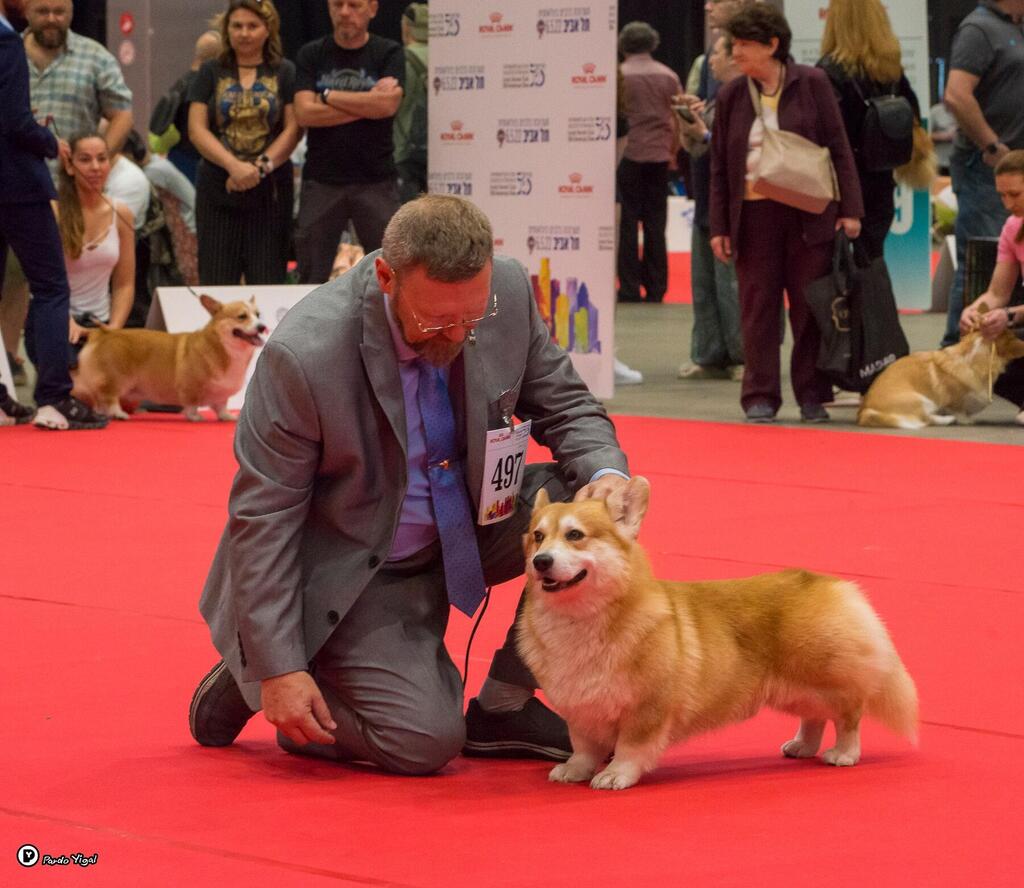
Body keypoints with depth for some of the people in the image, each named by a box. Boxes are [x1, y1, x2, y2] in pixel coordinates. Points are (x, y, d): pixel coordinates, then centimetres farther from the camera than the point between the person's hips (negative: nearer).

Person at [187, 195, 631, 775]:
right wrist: (279, 670, -20)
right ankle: (253, 679, 8)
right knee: (425, 742, -19)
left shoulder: (508, 292, -16)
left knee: (588, 505, -18)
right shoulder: (303, 355, -30)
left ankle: (504, 707, -1)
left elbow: (564, 405, 0)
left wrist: (606, 471, -23)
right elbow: (262, 515, -20)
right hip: (353, 571, -5)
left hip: (467, 531, 5)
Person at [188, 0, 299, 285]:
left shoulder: (284, 72, 8)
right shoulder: (211, 72, 10)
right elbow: (197, 129, 2)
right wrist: (234, 165, -13)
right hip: (217, 192, 1)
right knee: (217, 281, -2)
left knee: (268, 281, -3)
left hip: (270, 191, -1)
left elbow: (293, 129, 0)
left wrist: (261, 166, -14)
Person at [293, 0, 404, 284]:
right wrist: (367, 104, -9)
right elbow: (305, 112, -6)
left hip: (376, 180, -1)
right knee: (311, 279, 3)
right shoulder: (311, 55, 8)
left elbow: (388, 104, -13)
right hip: (321, 182, 1)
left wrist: (328, 96, -5)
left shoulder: (389, 54, 5)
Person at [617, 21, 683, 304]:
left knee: (628, 222, 2)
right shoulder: (669, 76, 3)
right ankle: (656, 288, 8)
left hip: (628, 154, -3)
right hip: (659, 155, 3)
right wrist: (673, 150, 18)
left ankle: (630, 288, 0)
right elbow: (678, 119, 7)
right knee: (655, 223, 8)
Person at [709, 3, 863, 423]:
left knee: (810, 307, 3)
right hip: (753, 215, 2)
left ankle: (812, 396, 11)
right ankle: (760, 397, 8)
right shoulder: (730, 96, 6)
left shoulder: (811, 83, 0)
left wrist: (849, 209, -5)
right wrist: (718, 227, 5)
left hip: (807, 213, -2)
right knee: (758, 310, 2)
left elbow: (838, 147, 1)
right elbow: (719, 165, 10)